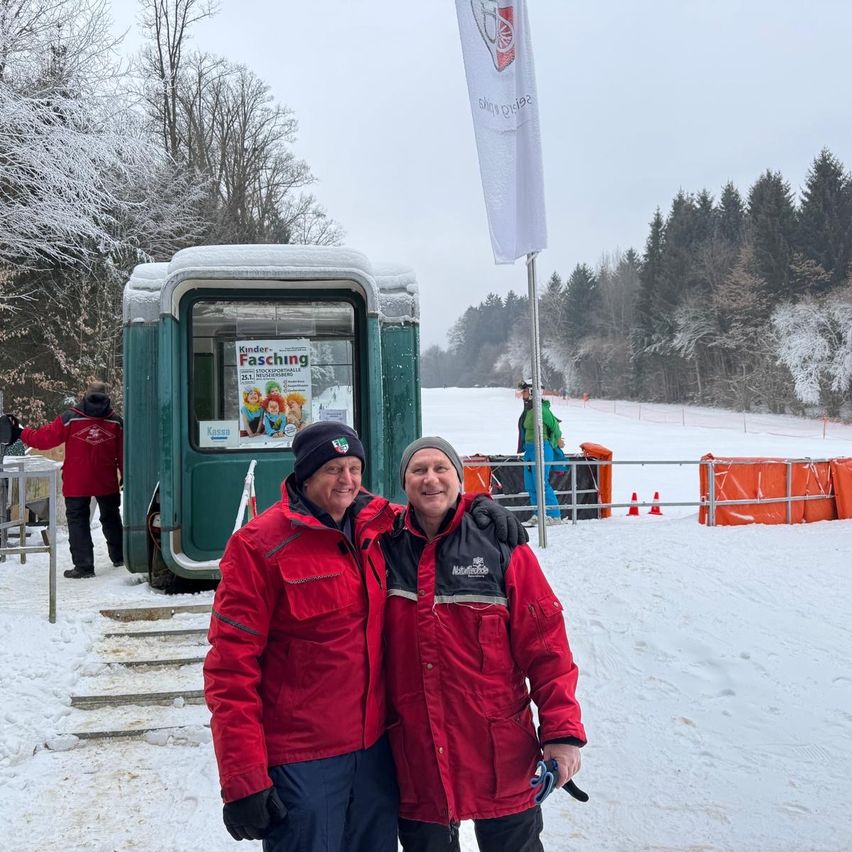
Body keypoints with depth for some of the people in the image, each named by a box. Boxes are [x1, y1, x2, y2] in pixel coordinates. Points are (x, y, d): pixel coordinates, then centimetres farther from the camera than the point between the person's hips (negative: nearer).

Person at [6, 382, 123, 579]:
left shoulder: (69, 418, -10)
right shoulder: (116, 421, -3)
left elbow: (44, 438, -7)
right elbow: (123, 452, 1)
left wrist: (21, 432, 9)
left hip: (76, 484, -3)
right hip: (107, 482, 3)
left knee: (78, 521, 5)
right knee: (111, 518, 20)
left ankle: (83, 566, 0)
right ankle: (119, 556, 31)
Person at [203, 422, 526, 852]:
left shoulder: (377, 524, 2)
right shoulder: (259, 545, -12)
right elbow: (231, 666, -13)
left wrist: (475, 509, -1)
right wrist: (242, 779, -16)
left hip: (375, 745, 6)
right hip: (301, 759, -5)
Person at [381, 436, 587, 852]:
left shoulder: (500, 547, -6)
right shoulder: (384, 549, 0)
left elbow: (545, 646, -6)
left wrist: (562, 731, -9)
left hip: (501, 755, -1)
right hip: (415, 761, 2)